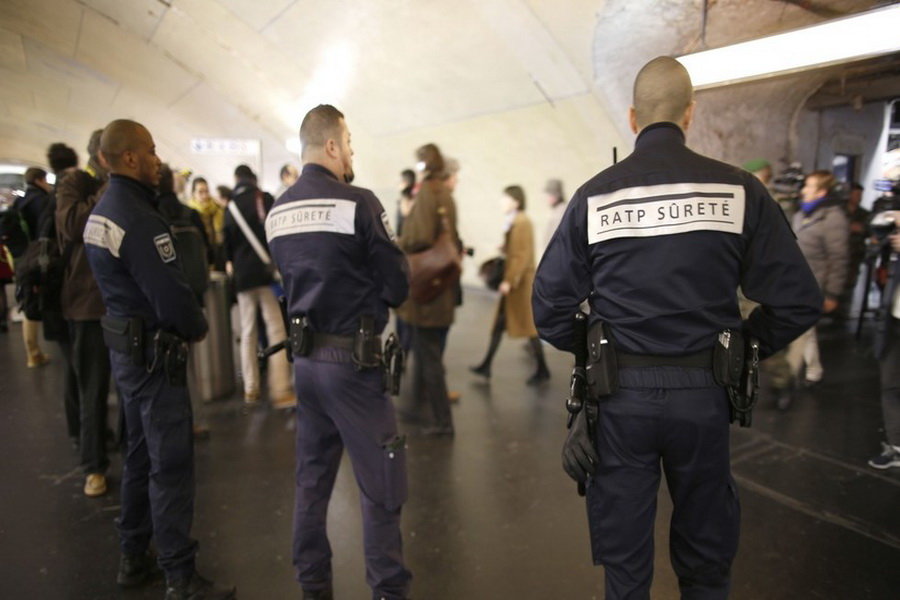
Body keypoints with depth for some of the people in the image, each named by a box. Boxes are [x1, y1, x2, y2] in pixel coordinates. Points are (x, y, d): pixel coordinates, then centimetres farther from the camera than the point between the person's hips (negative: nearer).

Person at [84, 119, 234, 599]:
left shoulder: (99, 212, 11)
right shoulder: (140, 219, -21)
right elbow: (172, 296, -25)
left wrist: (186, 321, 8)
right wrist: (198, 327, -5)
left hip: (123, 345, 10)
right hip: (153, 352, -10)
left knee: (141, 453, 20)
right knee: (171, 463, -1)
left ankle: (134, 559, 33)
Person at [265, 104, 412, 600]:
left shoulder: (277, 212, 7)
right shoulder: (359, 203, -13)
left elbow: (293, 280, 13)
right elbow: (397, 287, -11)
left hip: (304, 358, 7)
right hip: (352, 360, -7)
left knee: (312, 478, 18)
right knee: (380, 483, 5)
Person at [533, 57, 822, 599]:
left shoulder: (594, 196, -5)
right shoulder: (738, 190, -5)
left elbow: (550, 306, -5)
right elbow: (798, 301, -4)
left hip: (620, 396, 0)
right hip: (702, 394, 1)